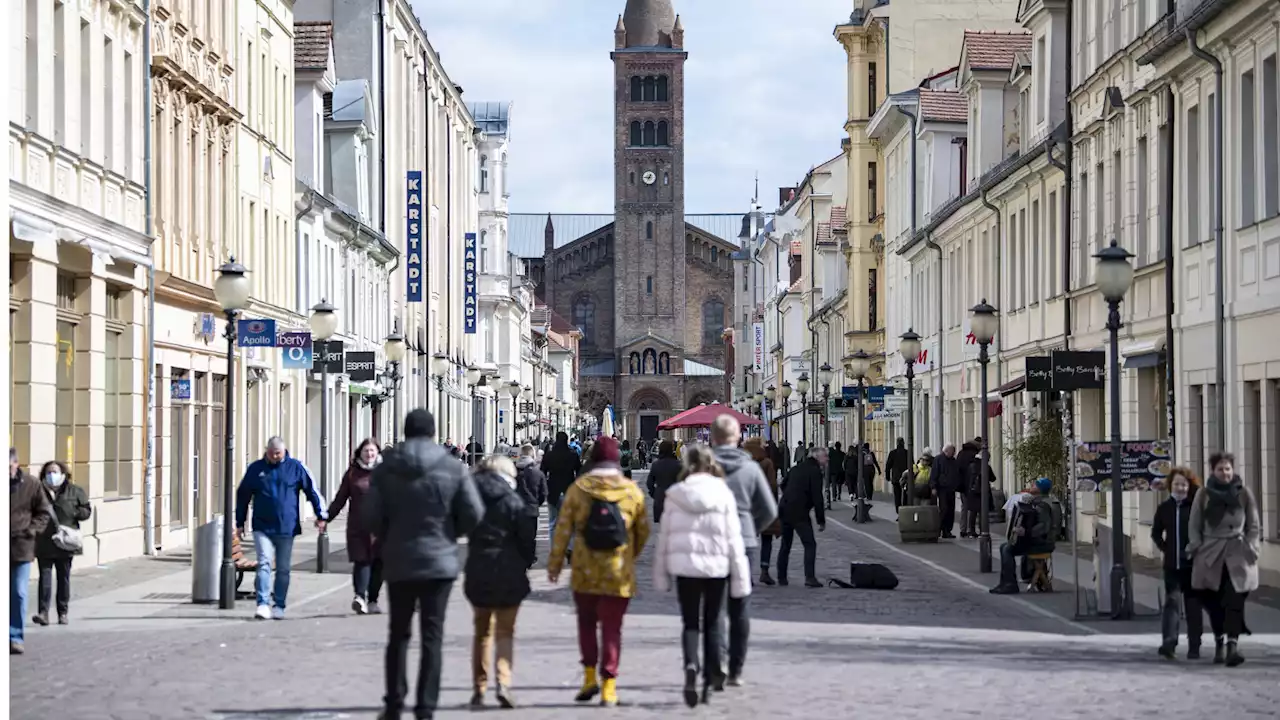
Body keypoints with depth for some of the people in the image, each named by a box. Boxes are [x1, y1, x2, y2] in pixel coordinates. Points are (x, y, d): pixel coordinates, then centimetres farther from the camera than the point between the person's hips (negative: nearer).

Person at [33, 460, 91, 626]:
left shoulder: (75, 491, 2)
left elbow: (86, 510, 4)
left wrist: (72, 514, -11)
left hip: (65, 543, 1)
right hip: (44, 543, -1)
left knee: (64, 578, 9)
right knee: (45, 576, -8)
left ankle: (63, 613, 17)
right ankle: (43, 612, -13)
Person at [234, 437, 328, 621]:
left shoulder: (295, 468, 1)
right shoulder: (256, 469, 4)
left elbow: (312, 491, 6)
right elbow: (242, 495, 12)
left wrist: (321, 515, 1)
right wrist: (240, 522, 11)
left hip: (287, 528, 1)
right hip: (262, 528, -1)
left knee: (283, 569, 7)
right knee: (264, 564, -15)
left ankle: (279, 606, 16)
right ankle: (263, 604, -18)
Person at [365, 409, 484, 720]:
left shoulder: (386, 470, -3)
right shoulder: (453, 468, -4)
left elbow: (370, 515, -6)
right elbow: (474, 514, -7)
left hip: (398, 562, 1)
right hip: (440, 561, -1)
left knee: (398, 634, 14)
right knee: (432, 636, 2)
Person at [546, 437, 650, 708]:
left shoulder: (577, 489, -5)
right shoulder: (632, 491, -2)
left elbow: (563, 529, -4)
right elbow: (643, 530, 6)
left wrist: (555, 563, 5)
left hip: (585, 572, 0)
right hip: (619, 574, 0)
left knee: (586, 622, 19)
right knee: (612, 628, 4)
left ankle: (589, 676, 10)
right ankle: (608, 685, -1)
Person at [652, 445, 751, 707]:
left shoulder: (675, 495, -1)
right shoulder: (723, 494, -3)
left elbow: (664, 535, 2)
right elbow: (733, 539, -3)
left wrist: (660, 574, 9)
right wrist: (740, 577, 1)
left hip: (685, 567, 0)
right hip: (716, 566, 0)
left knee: (690, 622, 5)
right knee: (712, 624, 13)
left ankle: (691, 665, -22)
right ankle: (710, 680, 13)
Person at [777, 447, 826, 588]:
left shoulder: (798, 468, 16)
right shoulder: (815, 471, -8)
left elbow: (783, 485, 26)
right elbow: (817, 498, -12)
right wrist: (821, 520, -7)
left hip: (784, 510, 8)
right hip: (799, 512, -8)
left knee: (785, 545, 16)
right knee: (810, 544, -4)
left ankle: (781, 577, 19)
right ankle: (810, 577, -14)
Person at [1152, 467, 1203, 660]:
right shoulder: (1164, 508, 7)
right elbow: (1156, 533, 19)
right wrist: (1164, 548, 7)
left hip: (1193, 564, -2)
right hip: (1172, 565, 2)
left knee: (1193, 606, 6)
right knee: (1172, 602, -9)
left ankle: (1194, 648, 14)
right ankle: (1168, 644, -19)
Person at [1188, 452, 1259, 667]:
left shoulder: (1244, 493, 4)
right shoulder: (1204, 494, 6)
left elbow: (1253, 526, 8)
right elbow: (1194, 526, 9)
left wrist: (1250, 549, -2)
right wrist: (1197, 548, -1)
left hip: (1237, 552, -1)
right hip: (1210, 553, 1)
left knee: (1235, 599, -13)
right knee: (1213, 601, 3)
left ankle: (1232, 644, -19)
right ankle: (1219, 643, 16)